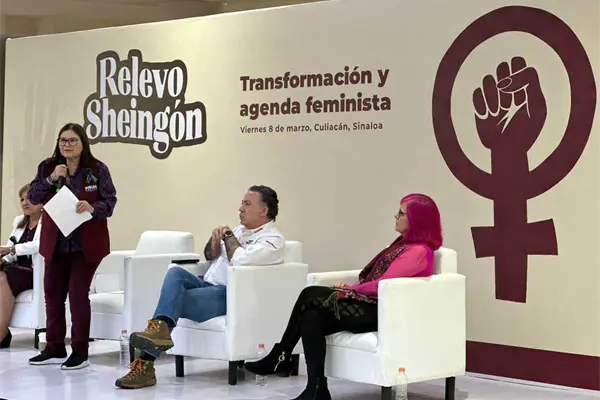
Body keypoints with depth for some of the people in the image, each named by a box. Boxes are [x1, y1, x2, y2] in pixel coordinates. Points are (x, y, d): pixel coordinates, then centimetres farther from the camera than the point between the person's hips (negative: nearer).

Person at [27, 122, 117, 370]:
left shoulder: (97, 170, -5)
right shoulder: (47, 168, 4)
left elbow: (110, 201, -8)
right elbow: (33, 198, -3)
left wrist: (93, 208, -29)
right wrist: (51, 179, -18)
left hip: (86, 243, -4)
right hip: (55, 242, 4)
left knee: (78, 294, -4)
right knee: (52, 293, 9)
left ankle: (80, 351, 5)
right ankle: (54, 349, 22)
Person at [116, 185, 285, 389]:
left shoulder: (272, 239, -5)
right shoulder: (241, 230, 24)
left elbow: (239, 260, -22)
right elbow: (210, 256, 31)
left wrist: (228, 235, -3)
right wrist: (214, 241, 7)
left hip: (229, 296, -7)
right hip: (208, 285, 8)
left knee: (175, 300, -25)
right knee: (176, 272, -22)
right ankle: (161, 327, -40)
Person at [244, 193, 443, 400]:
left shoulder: (418, 251, -12)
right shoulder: (405, 243, 20)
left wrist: (349, 290, -5)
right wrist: (349, 289, 0)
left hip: (382, 313, -9)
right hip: (370, 306, 9)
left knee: (311, 295, -16)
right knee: (311, 318, -14)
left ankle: (280, 358, -7)